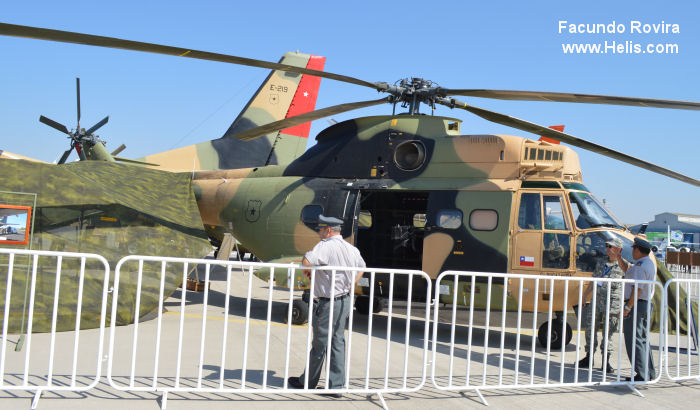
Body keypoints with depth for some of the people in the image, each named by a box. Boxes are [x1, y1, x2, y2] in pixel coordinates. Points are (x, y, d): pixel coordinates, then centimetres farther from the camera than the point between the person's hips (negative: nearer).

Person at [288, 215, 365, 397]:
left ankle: (308, 382, 22)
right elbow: (361, 266, 26)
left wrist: (308, 271, -12)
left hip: (328, 304, -8)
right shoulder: (351, 249, 8)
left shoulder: (326, 246, -19)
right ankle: (336, 385, 15)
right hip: (345, 301, 8)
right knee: (338, 343, 12)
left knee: (320, 343, 6)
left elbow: (307, 261, -34)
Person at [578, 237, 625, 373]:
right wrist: (584, 299, 16)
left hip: (612, 304, -4)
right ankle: (589, 358, 17)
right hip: (597, 302, 5)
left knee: (608, 333, 0)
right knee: (590, 329, 4)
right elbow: (592, 283, 17)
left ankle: (606, 362, 10)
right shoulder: (600, 263, 11)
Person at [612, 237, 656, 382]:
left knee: (634, 341, -6)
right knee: (643, 340, 17)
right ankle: (649, 373, 23)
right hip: (646, 304, 11)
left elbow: (638, 289, -25)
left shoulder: (640, 266, -18)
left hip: (635, 305, -10)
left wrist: (628, 307, -23)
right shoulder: (649, 263, 15)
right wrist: (618, 256, 16)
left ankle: (642, 375, -6)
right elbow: (627, 269, 26)